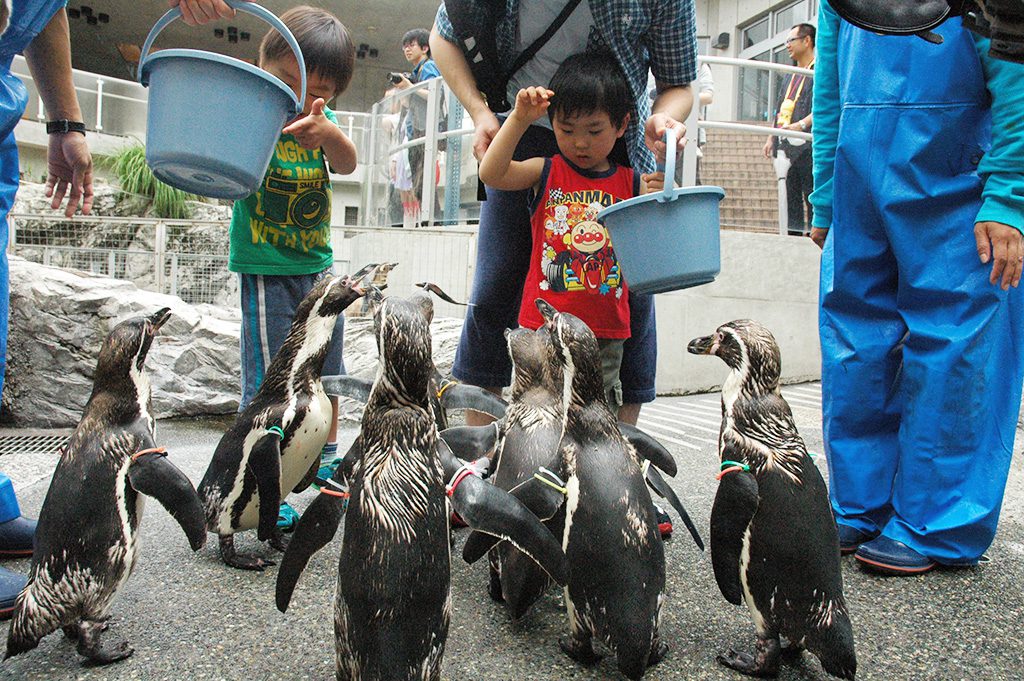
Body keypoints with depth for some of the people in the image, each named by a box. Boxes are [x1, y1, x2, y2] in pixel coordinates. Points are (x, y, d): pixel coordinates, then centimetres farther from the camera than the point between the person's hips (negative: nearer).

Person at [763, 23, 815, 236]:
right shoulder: (790, 76, 24)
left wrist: (801, 125, -25)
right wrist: (771, 138, 21)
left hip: (806, 145, -8)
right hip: (785, 146, 8)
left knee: (812, 195, -7)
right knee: (788, 196, 6)